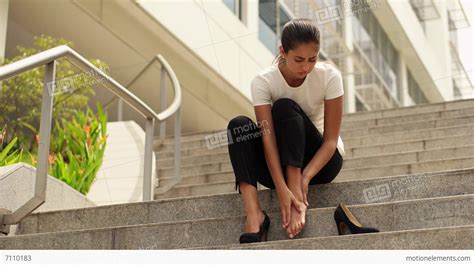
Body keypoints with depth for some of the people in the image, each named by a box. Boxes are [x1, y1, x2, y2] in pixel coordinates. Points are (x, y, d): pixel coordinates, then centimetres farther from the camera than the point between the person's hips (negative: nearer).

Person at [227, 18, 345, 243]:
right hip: (280, 164, 2)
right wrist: (281, 189, -39)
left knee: (285, 107, -26)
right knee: (238, 125, -26)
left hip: (321, 159, -1)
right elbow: (268, 139, -26)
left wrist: (305, 177, -33)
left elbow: (331, 139, -17)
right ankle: (253, 214, -40)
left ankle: (297, 194, -34)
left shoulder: (329, 76, -17)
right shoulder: (263, 81, -17)